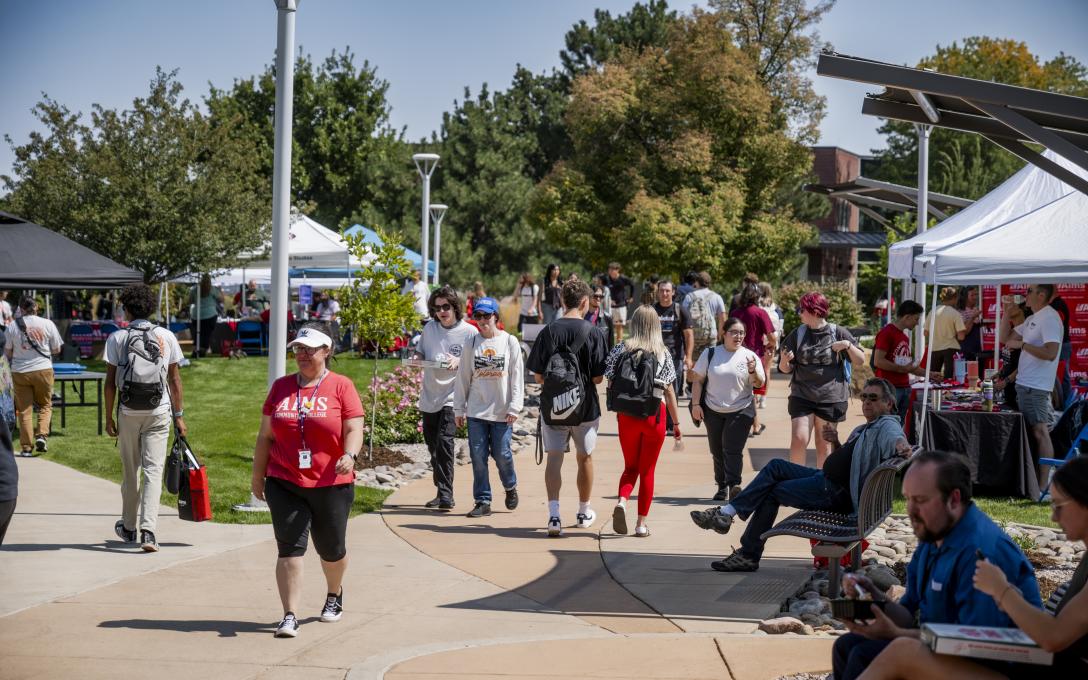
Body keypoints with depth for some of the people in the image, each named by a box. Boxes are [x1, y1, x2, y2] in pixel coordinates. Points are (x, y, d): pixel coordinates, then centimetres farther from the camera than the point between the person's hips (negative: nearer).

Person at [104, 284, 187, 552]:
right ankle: (148, 530, -16)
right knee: (153, 471, -4)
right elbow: (175, 379, 3)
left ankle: (128, 527, 27)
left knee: (130, 471, 13)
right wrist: (179, 415, 9)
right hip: (159, 412, 0)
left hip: (128, 412, 0)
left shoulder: (117, 338, -2)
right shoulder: (166, 337, 2)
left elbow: (110, 381, -3)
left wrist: (108, 417, 4)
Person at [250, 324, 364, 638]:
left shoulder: (341, 386, -1)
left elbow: (354, 428, -7)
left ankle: (334, 594, 41)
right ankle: (290, 616, -8)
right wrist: (258, 476, 11)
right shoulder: (281, 387, 9)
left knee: (331, 549, 13)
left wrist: (350, 454, -26)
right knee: (289, 548, -8)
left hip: (331, 484, -2)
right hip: (285, 484, 2)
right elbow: (265, 435, 12)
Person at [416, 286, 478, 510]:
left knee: (444, 441, -21)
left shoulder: (469, 332, -5)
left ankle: (446, 495, -20)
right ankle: (442, 492, 26)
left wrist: (459, 361, -21)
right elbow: (420, 353, 20)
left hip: (452, 397, -6)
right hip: (429, 397, 6)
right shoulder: (429, 329, 9)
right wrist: (417, 358, -3)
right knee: (433, 447, 13)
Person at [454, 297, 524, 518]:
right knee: (478, 456, 0)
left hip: (502, 411, -2)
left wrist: (514, 407, -8)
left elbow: (517, 377, -1)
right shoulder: (472, 343, 6)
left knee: (501, 454, 0)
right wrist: (459, 409, 7)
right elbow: (463, 377, 9)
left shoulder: (510, 342, 0)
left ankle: (510, 486, 29)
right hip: (476, 410, 2)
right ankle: (482, 501, 8)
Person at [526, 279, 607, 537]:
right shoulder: (592, 334, -9)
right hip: (585, 406, 0)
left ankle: (553, 513, -16)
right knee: (585, 457, 17)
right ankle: (584, 513, 31)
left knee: (554, 457, 1)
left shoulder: (548, 332, -6)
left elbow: (538, 376, -5)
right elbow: (598, 378, -9)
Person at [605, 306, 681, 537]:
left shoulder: (621, 349, -2)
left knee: (631, 466, 16)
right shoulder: (663, 353, -2)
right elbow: (669, 391, -1)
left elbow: (611, 383, -1)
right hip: (655, 414, -1)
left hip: (626, 415, 1)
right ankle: (641, 524, 9)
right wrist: (676, 422, 6)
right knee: (647, 470, 10)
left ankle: (621, 501, -12)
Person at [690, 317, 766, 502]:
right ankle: (722, 487, 17)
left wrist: (752, 371, -23)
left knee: (732, 449, -15)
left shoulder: (750, 356, 1)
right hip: (713, 411, 3)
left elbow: (759, 384, -3)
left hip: (741, 411, -2)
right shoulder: (710, 354, 4)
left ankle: (733, 485, -21)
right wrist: (696, 404, -2)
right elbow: (697, 380, 6)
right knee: (717, 452, 8)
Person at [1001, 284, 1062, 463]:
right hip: (1026, 384, 10)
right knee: (1032, 430, 15)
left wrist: (1022, 344, -20)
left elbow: (1051, 353, -25)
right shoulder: (1032, 319, 16)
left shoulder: (1049, 318, -14)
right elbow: (1005, 338, 22)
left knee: (1039, 432, -10)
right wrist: (1007, 313, 11)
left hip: (1035, 387, -10)